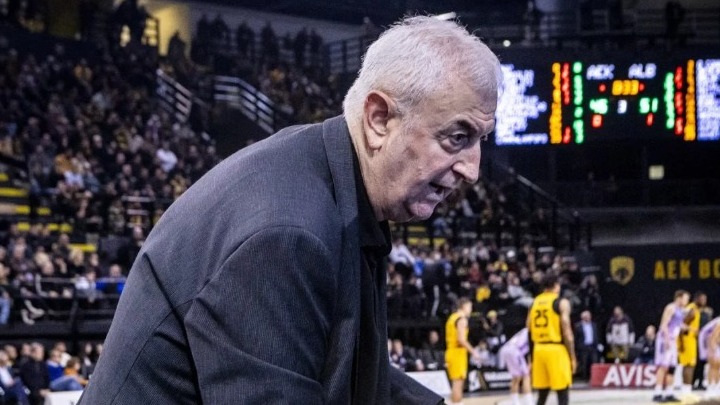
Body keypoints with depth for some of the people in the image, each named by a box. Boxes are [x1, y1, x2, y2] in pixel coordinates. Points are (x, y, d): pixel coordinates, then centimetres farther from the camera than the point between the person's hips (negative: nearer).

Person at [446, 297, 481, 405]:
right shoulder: (462, 319, -12)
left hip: (450, 352, 9)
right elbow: (461, 340, -22)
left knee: (456, 383, 14)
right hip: (458, 353, -9)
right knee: (458, 383, -10)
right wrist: (473, 351, -17)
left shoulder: (452, 318, 17)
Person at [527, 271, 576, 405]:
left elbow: (529, 331, 13)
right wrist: (572, 357, -6)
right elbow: (567, 332, -13)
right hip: (556, 350, -6)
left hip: (539, 350, 6)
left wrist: (532, 359, 19)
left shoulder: (534, 303, 11)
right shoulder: (561, 303, -7)